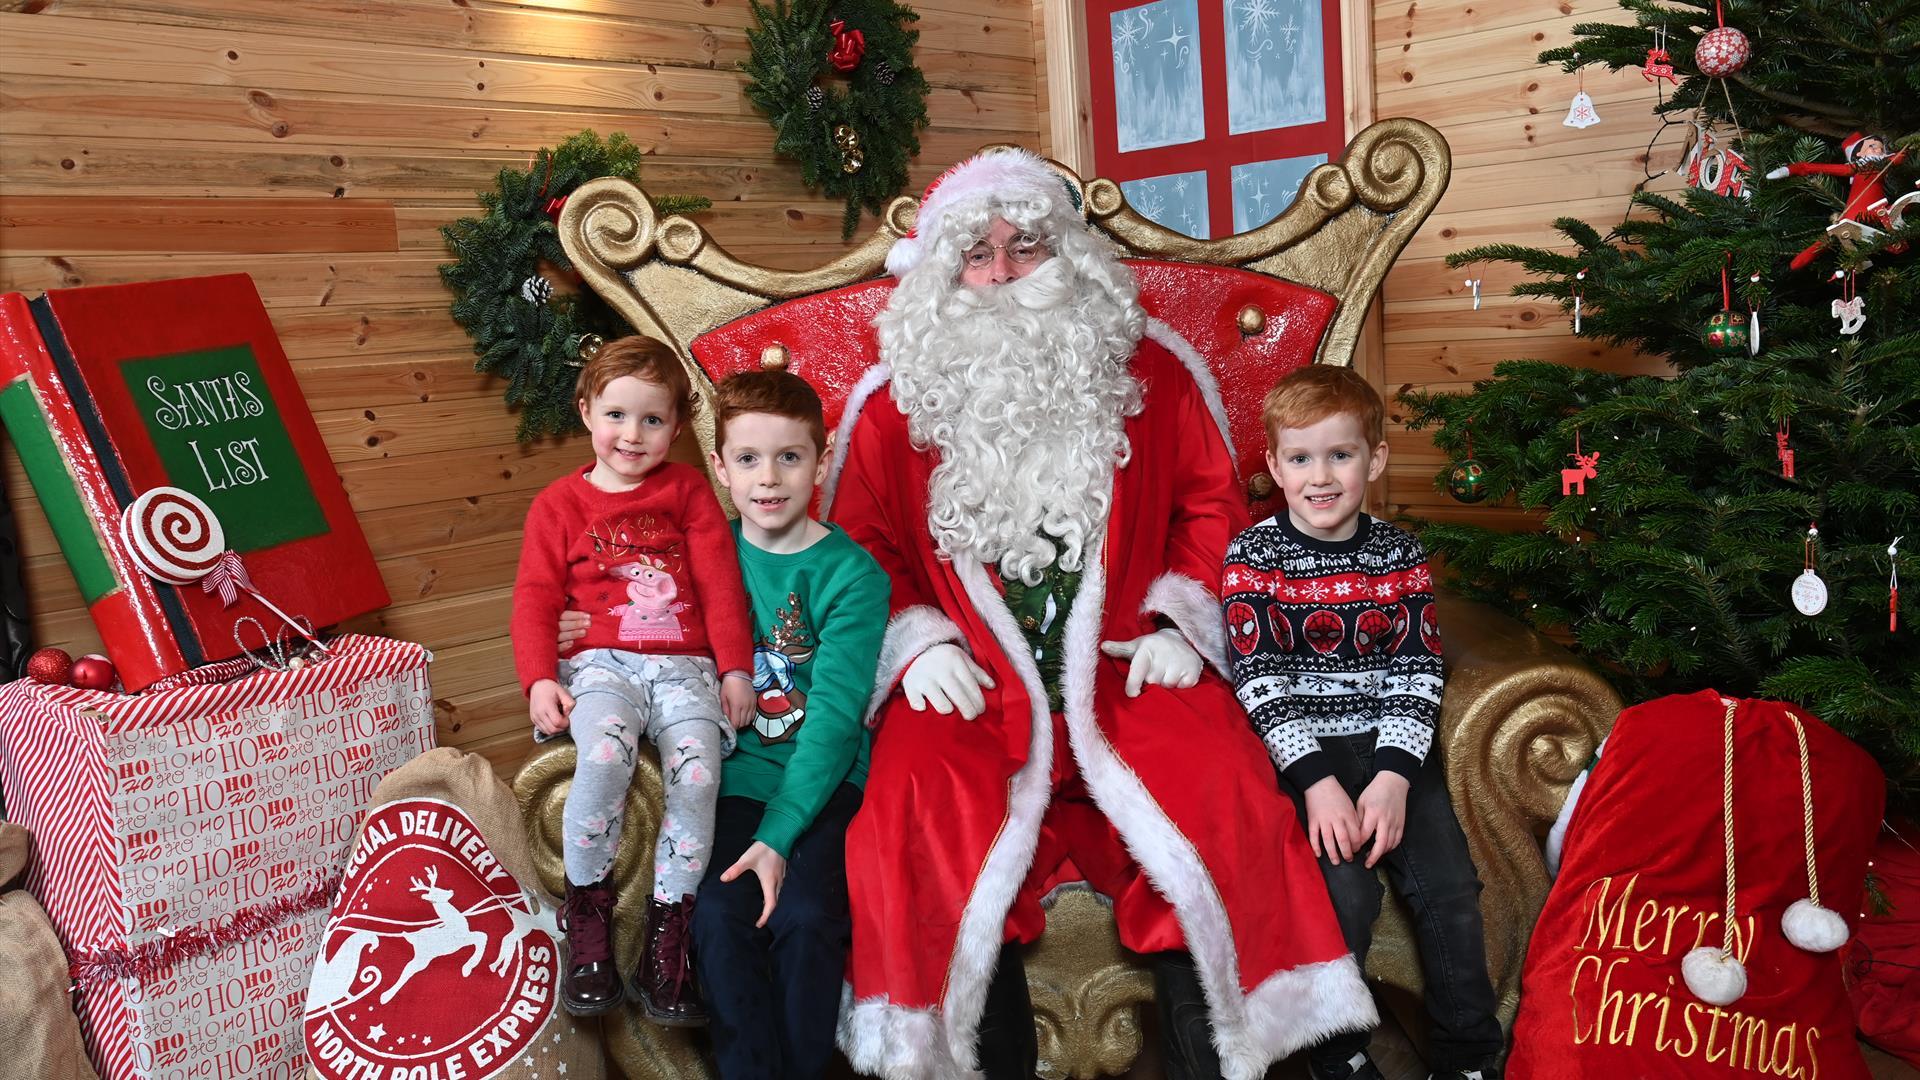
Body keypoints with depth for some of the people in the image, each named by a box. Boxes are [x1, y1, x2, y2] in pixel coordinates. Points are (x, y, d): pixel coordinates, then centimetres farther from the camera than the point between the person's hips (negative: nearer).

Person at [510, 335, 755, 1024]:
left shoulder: (687, 489, 13)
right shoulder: (559, 504, 13)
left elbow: (720, 583, 7)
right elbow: (535, 599, 8)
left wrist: (736, 668, -1)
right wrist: (538, 679, -7)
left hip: (685, 665, 1)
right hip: (603, 662, -1)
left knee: (697, 774, -26)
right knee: (603, 758, -32)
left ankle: (668, 927, -7)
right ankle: (586, 906, -8)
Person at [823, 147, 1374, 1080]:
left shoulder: (1149, 369, 9)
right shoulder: (894, 402, 8)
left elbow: (1210, 503, 13)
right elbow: (862, 547, 10)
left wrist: (1177, 620, 1)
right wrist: (920, 643, -4)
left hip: (1122, 662, 1)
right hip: (973, 676, 0)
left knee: (1219, 786, -25)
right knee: (923, 802, -27)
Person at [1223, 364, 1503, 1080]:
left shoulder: (1400, 555, 5)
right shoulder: (1252, 556, -4)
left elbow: (1416, 673, 2)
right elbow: (1258, 679, -9)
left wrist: (1393, 778, -12)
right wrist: (1317, 781, -18)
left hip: (1392, 747, 3)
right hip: (1301, 749, -3)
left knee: (1450, 885, -9)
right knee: (1347, 893, -19)